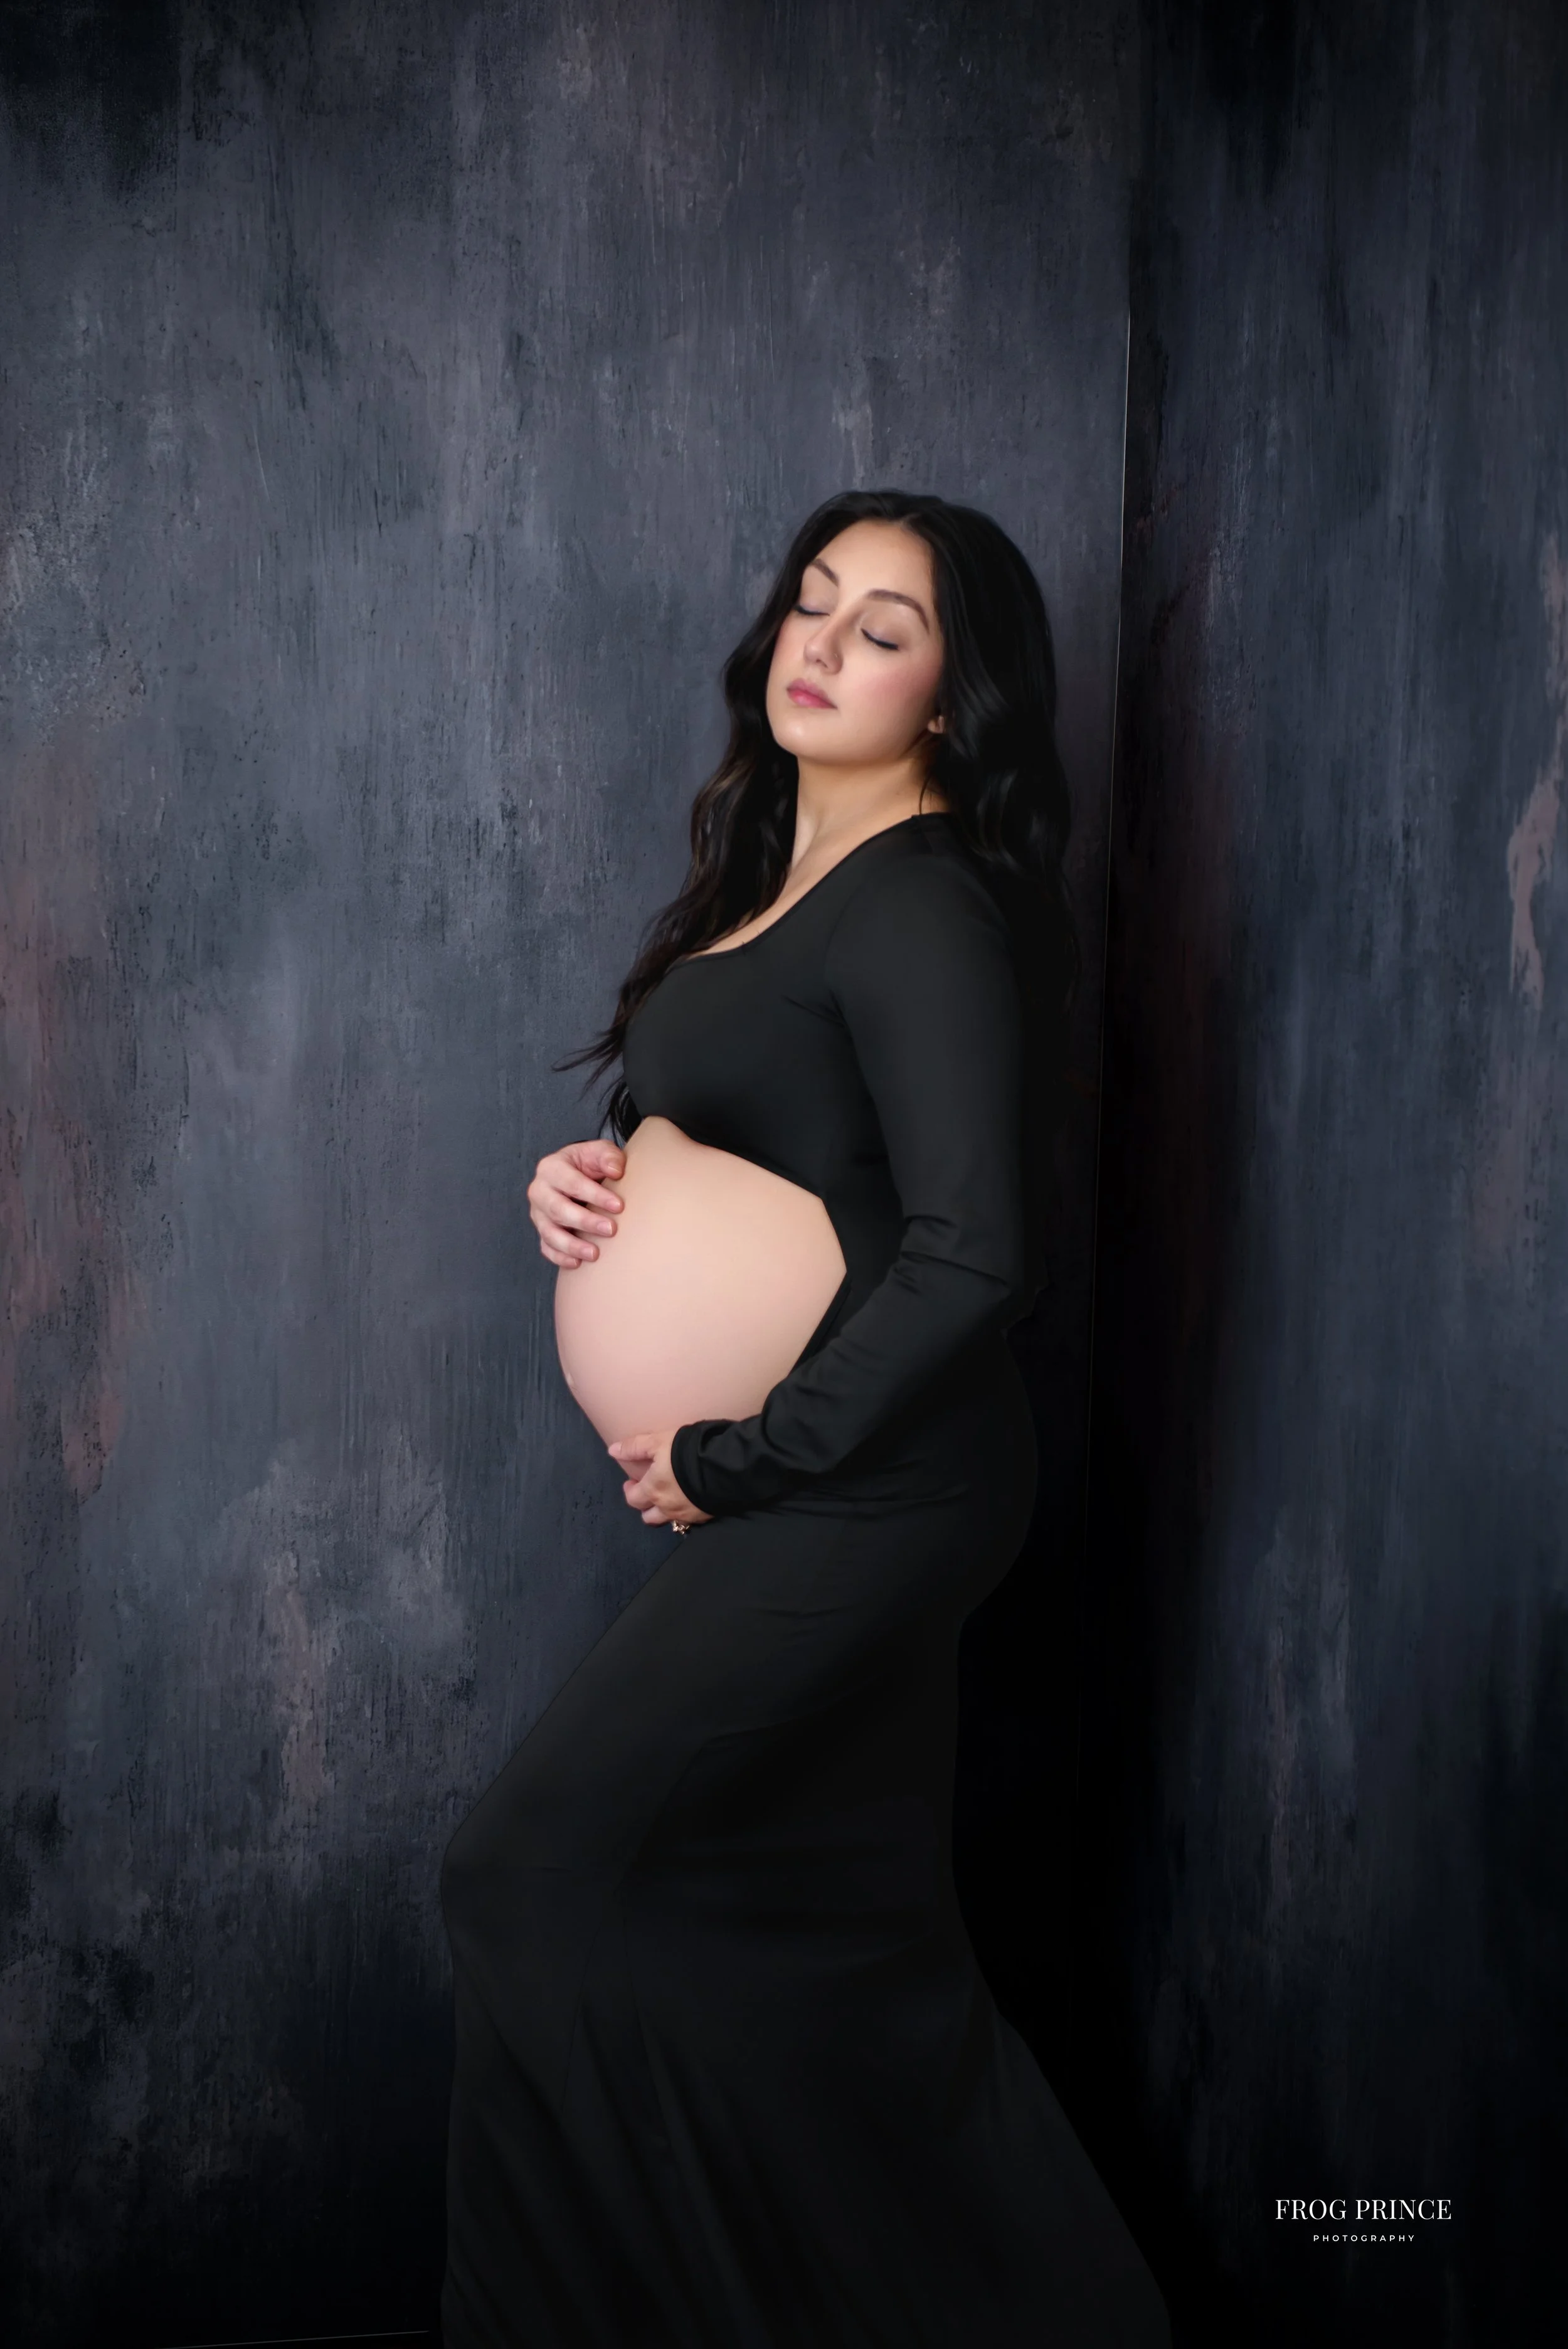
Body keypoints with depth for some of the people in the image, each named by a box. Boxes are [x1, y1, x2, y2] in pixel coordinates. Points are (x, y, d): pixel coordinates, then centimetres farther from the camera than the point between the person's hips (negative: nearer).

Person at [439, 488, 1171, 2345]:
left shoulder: (924, 906, -14)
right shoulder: (772, 882, 14)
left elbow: (973, 1256, -22)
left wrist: (733, 1460, -17)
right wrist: (582, 1182, 0)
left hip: (864, 1487, -9)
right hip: (831, 1496, 9)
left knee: (533, 1878, -9)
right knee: (850, 1933, 15)